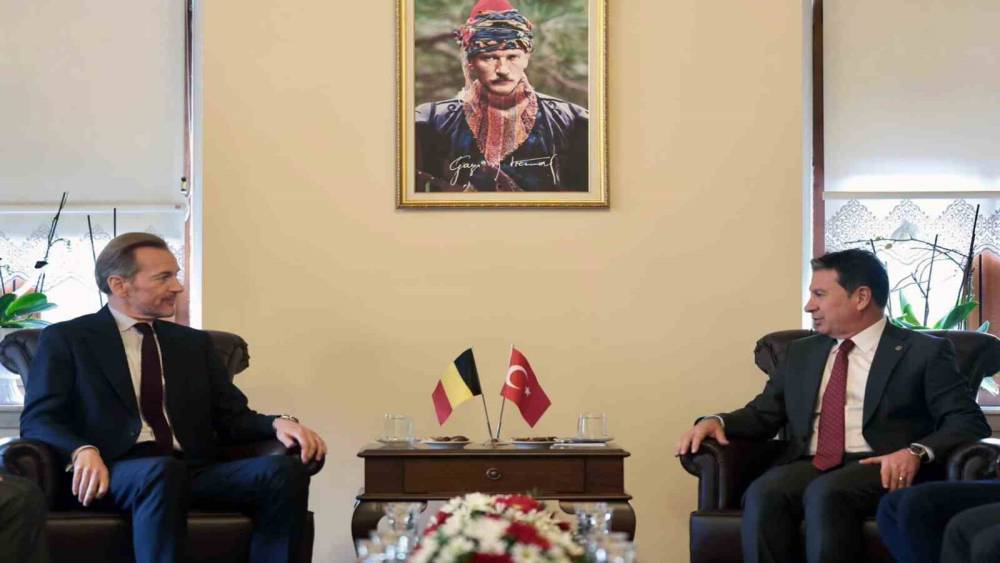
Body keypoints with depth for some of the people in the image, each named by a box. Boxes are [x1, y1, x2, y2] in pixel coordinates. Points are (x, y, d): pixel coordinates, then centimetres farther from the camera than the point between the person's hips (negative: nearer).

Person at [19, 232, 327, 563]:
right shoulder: (65, 339, 11)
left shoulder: (194, 343, 24)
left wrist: (277, 424, -5)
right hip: (114, 475, -4)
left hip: (195, 472, 4)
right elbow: (37, 420, 1)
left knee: (285, 470, -26)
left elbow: (231, 417, 18)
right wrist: (83, 451, -22)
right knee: (163, 471, -40)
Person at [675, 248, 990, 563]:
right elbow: (763, 414, 23)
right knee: (762, 495, -30)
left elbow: (969, 421, -1)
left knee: (826, 494, -37)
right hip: (809, 466, 4)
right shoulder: (802, 353, 23)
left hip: (878, 469, -4)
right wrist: (717, 422, 1)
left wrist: (917, 452, -20)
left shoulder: (923, 352, 7)